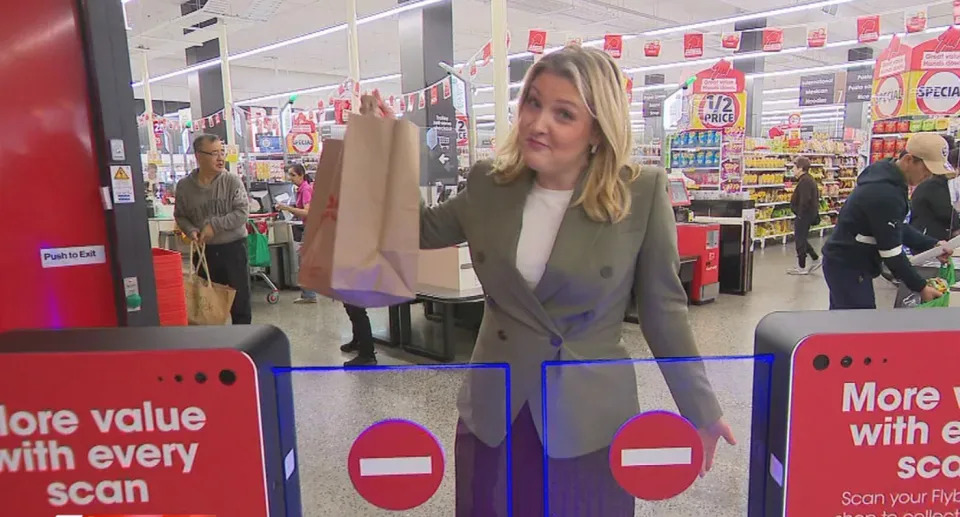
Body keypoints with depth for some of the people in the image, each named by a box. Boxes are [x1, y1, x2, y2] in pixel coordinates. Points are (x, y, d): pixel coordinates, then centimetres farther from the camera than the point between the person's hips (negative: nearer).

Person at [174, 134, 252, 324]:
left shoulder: (232, 181, -8)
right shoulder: (184, 185, -2)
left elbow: (242, 212, -13)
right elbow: (180, 215, 7)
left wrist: (214, 225, -20)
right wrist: (190, 230, -13)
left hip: (233, 247, -2)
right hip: (204, 250, 2)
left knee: (239, 297, 6)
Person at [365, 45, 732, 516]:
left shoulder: (642, 192, -11)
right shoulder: (489, 183, -2)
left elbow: (663, 307, -3)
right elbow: (422, 229, 12)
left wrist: (700, 408, 2)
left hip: (591, 421, -2)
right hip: (493, 414, 3)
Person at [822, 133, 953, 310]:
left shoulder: (885, 177, 6)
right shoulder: (885, 193, -25)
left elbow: (897, 228, 16)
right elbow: (891, 252, -21)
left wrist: (932, 244, 5)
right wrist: (920, 287, -12)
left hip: (843, 262, 11)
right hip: (848, 268, -11)